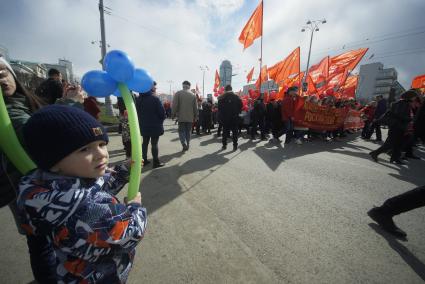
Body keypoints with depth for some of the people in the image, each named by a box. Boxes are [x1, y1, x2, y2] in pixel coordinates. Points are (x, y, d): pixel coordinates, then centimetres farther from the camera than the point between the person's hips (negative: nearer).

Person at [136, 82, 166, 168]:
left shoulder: (139, 98, 8)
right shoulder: (155, 98, -15)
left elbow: (137, 111, 11)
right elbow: (162, 112, -16)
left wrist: (141, 120, 18)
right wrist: (161, 120, 2)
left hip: (143, 125, 7)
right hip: (155, 125, -6)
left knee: (145, 142, 16)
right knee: (154, 144, -2)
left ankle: (144, 160, 24)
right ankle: (156, 162, 5)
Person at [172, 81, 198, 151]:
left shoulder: (178, 93, -4)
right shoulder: (193, 95, 2)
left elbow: (174, 105, -8)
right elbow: (195, 107, 4)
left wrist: (173, 114, 3)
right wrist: (195, 116, 13)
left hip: (181, 117, -2)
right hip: (190, 117, 2)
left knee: (181, 131, 6)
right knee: (188, 131, 13)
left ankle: (184, 144, -12)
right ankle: (187, 145, 19)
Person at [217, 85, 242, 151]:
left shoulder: (222, 97, -4)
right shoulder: (236, 97, -4)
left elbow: (219, 108, -3)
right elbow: (240, 106, -1)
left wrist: (221, 116, 6)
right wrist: (237, 113, 12)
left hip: (225, 118, 1)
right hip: (235, 118, 0)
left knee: (225, 132, 11)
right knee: (235, 132, 6)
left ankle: (224, 145, 15)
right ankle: (235, 146, 7)